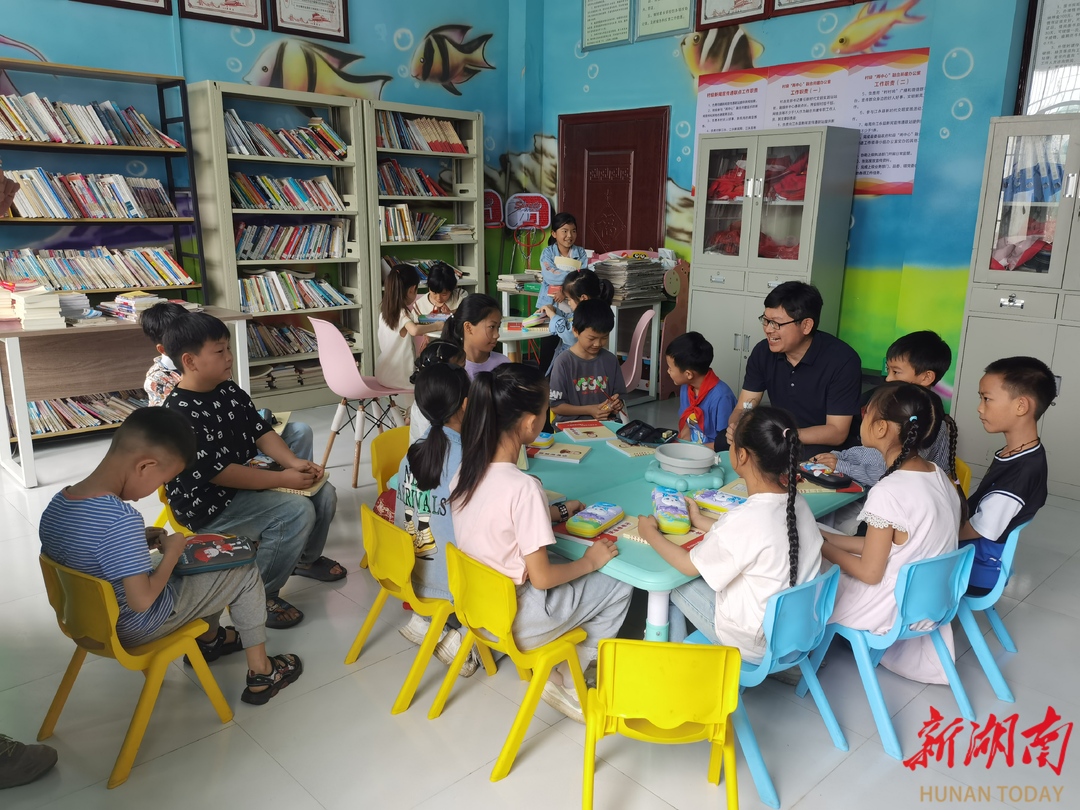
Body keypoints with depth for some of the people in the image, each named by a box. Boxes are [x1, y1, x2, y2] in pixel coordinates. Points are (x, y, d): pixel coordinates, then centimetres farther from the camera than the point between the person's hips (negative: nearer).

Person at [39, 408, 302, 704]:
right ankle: (261, 673, 16)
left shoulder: (56, 504, -9)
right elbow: (142, 601, -33)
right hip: (136, 629, -8)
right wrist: (172, 552, -19)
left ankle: (208, 640, 47)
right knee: (245, 573, 4)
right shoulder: (121, 519, -36)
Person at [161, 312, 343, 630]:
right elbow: (218, 473, -26)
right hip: (209, 505, -9)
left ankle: (306, 557, 29)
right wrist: (283, 479, -24)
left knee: (324, 493, 1)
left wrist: (294, 462, -13)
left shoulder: (230, 391, 3)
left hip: (247, 480, 9)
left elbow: (261, 431, 5)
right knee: (296, 512, -25)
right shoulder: (180, 414, -24)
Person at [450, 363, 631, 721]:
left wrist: (552, 514, 11)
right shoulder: (524, 487, -29)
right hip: (514, 619, -7)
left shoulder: (466, 469, -7)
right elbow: (542, 578, -22)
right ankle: (566, 683, 13)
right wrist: (590, 562, -6)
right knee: (619, 588, 8)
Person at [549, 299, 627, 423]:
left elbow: (619, 395, 14)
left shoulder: (610, 360, 5)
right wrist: (589, 410, -15)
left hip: (605, 422, 4)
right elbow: (555, 405, -7)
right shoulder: (564, 362, -9)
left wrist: (617, 403, -8)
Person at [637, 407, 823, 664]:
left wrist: (650, 533, 1)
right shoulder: (797, 502, -9)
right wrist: (700, 521, 18)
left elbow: (689, 565, -15)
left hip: (756, 643, -7)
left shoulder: (746, 519, -32)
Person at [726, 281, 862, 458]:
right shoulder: (763, 352, -5)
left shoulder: (843, 360, -20)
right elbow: (741, 409, -4)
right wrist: (737, 428, -29)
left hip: (825, 449, -5)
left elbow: (837, 433, -20)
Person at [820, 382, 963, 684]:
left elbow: (869, 573, -20)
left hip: (893, 610, -8)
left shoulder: (889, 492, -29)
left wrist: (823, 547, -5)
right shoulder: (940, 476, -4)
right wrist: (833, 539, 6)